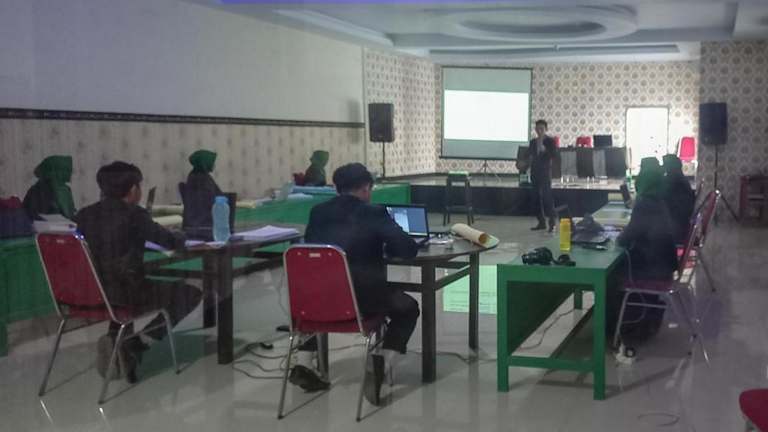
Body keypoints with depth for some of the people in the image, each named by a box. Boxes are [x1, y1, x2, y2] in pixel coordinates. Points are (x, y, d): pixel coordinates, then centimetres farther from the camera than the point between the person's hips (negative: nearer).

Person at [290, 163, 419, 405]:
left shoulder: (318, 212, 8)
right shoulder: (374, 214, -4)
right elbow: (409, 249, -3)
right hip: (363, 298, -4)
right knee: (408, 308, 23)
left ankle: (303, 364, 24)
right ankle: (382, 361, -1)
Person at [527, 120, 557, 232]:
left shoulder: (550, 141, -1)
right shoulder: (533, 142, 14)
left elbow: (553, 155, -10)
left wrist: (544, 149, -22)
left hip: (545, 173, -6)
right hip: (535, 172, 6)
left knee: (547, 197, -11)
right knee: (536, 198, 6)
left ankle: (552, 222, -8)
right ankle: (541, 222, 12)